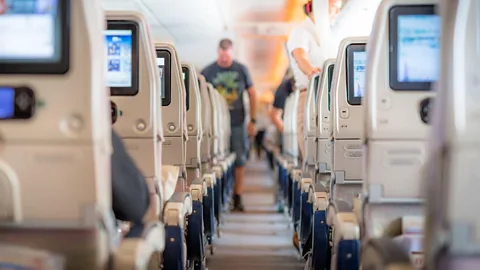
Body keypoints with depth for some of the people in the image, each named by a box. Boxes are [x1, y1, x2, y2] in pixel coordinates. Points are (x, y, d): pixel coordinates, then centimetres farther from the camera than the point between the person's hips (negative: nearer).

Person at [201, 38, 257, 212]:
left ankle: (237, 197, 12)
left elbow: (252, 95, 10)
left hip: (237, 123, 1)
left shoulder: (241, 70, 3)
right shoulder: (208, 71, 0)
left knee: (240, 160, 3)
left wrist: (252, 121, 7)